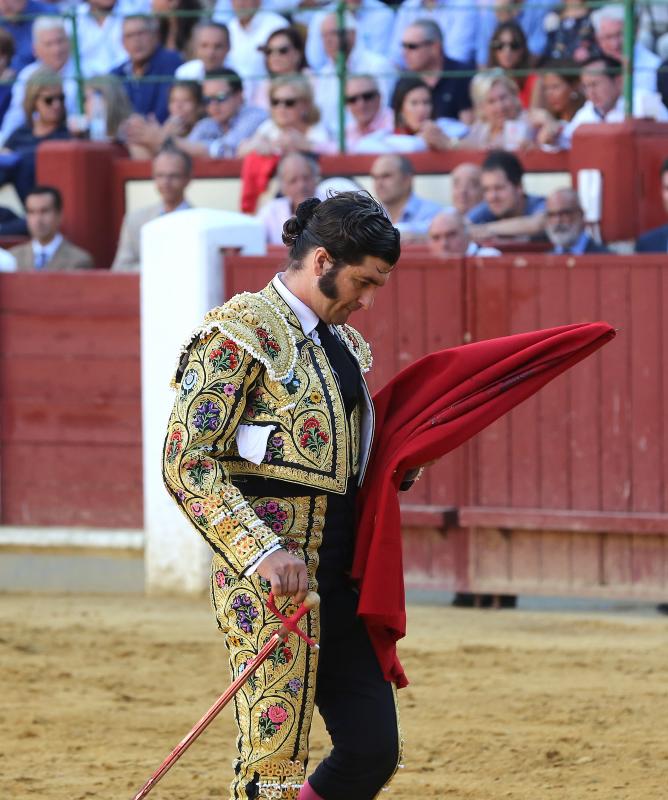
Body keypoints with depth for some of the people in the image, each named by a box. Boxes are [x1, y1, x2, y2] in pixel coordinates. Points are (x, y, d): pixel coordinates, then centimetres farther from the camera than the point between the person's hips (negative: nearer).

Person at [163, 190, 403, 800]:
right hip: (272, 578, -9)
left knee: (374, 750, 5)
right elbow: (187, 462, -14)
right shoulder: (243, 331, -8)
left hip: (341, 579, 9)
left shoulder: (343, 343, 18)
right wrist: (263, 551, -23)